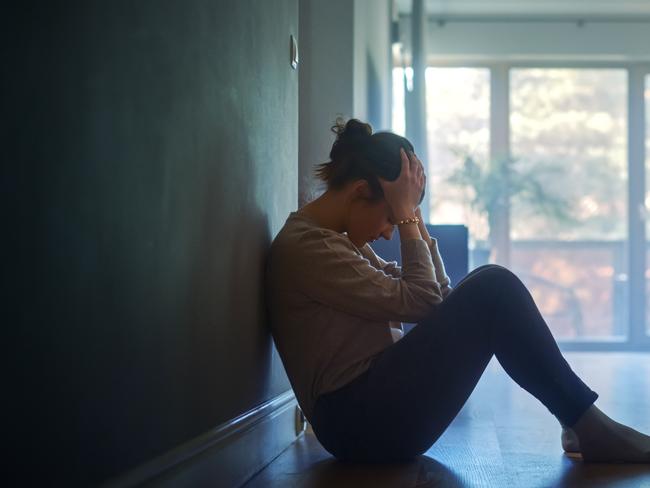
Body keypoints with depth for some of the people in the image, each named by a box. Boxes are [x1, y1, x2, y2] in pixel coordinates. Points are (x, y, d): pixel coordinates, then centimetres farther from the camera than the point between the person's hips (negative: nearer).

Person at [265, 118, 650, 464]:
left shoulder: (334, 239, 18)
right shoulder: (303, 246, -13)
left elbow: (436, 295, 15)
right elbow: (418, 303, -16)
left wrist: (412, 216, 8)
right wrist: (405, 215, -10)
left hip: (378, 403, 10)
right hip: (362, 421, -10)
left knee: (490, 287, 6)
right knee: (493, 289, -16)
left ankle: (581, 424, 0)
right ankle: (590, 429, -7)